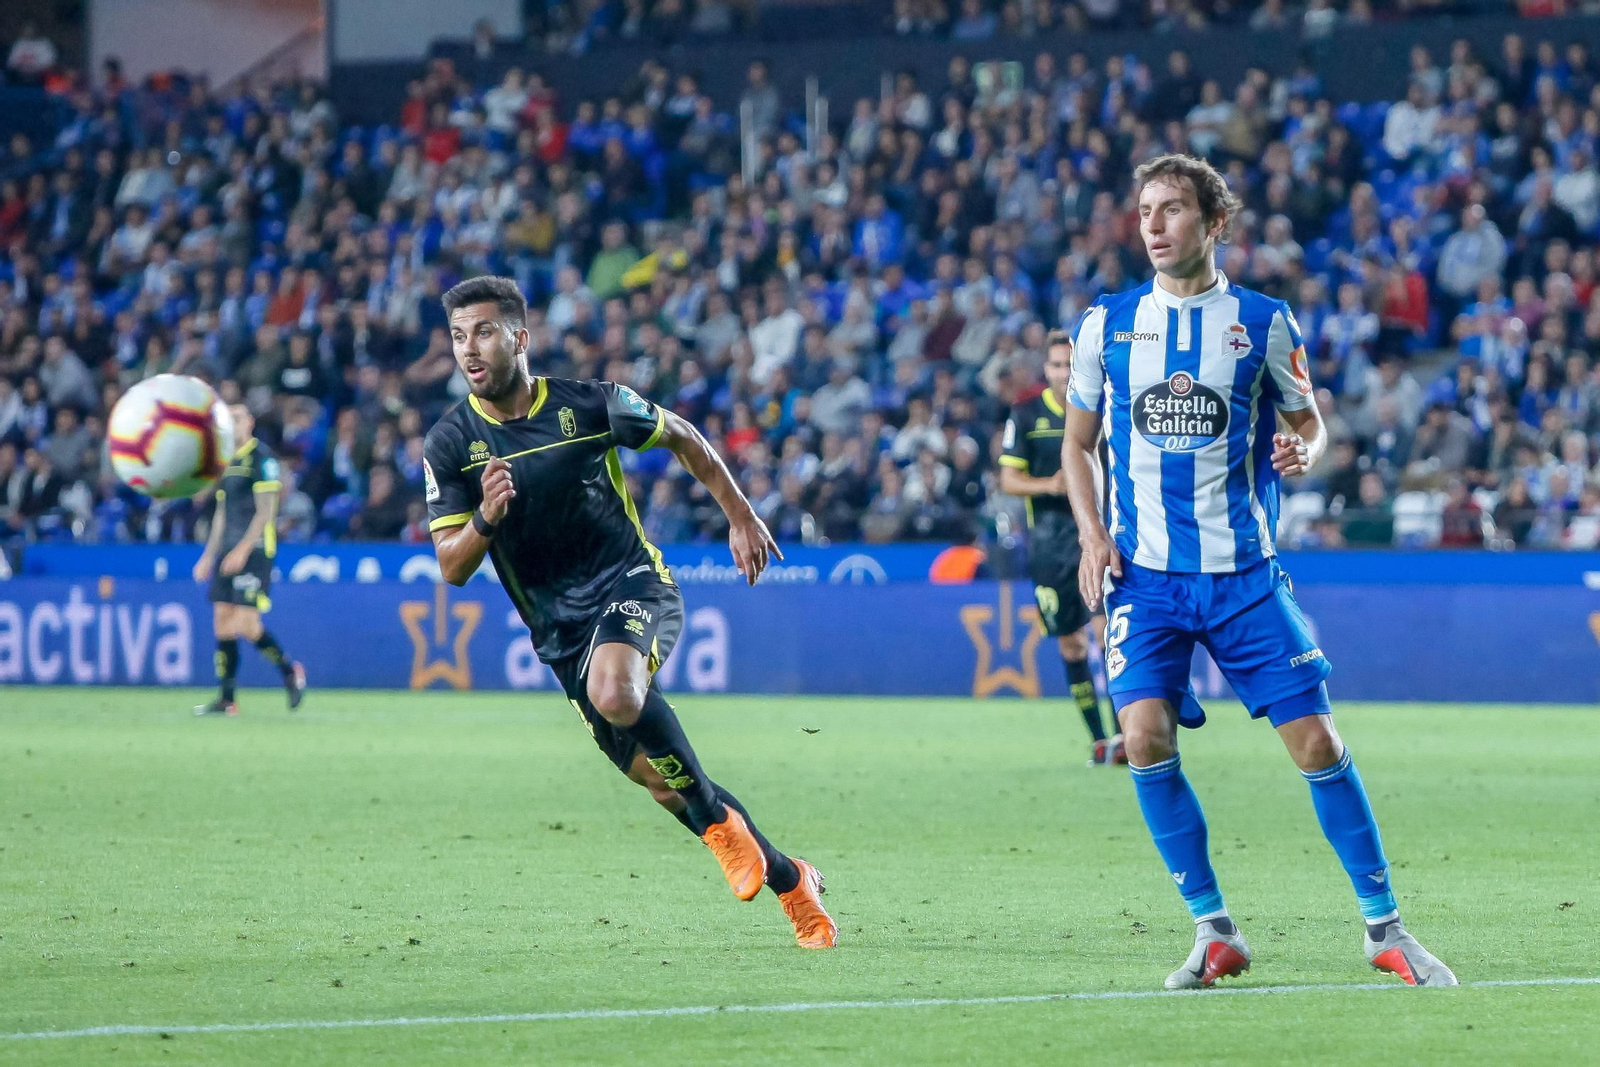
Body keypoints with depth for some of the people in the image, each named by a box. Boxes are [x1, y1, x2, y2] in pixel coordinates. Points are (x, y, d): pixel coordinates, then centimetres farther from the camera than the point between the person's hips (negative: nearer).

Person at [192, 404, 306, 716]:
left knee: (246, 623, -14)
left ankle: (289, 671, 8)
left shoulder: (261, 458, -8)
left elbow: (266, 511, -14)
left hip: (254, 550, -8)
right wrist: (209, 556, 20)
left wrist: (242, 549, -20)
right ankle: (225, 699, 4)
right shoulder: (227, 461, 17)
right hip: (229, 552, 8)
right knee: (222, 622, 2)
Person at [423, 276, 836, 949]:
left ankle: (718, 819, -16)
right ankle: (790, 881, 19)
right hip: (558, 627, 3)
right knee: (659, 782, 2)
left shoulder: (588, 405, -8)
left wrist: (740, 516, 13)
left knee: (614, 690, -36)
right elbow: (451, 568, -7)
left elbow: (680, 437, 10)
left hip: (633, 585, -3)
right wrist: (485, 519, -27)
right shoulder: (449, 445, -4)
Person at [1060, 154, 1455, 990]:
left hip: (1244, 572, -1)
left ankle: (1384, 928, 8)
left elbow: (1308, 422, 11)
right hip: (1144, 574, 1)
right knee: (1146, 737, -16)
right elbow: (1078, 441, 15)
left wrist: (1303, 451, -13)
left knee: (1316, 742, -5)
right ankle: (1213, 932, -1)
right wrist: (1091, 535, 0)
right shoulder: (1106, 324, 5)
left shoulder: (1262, 322, 1)